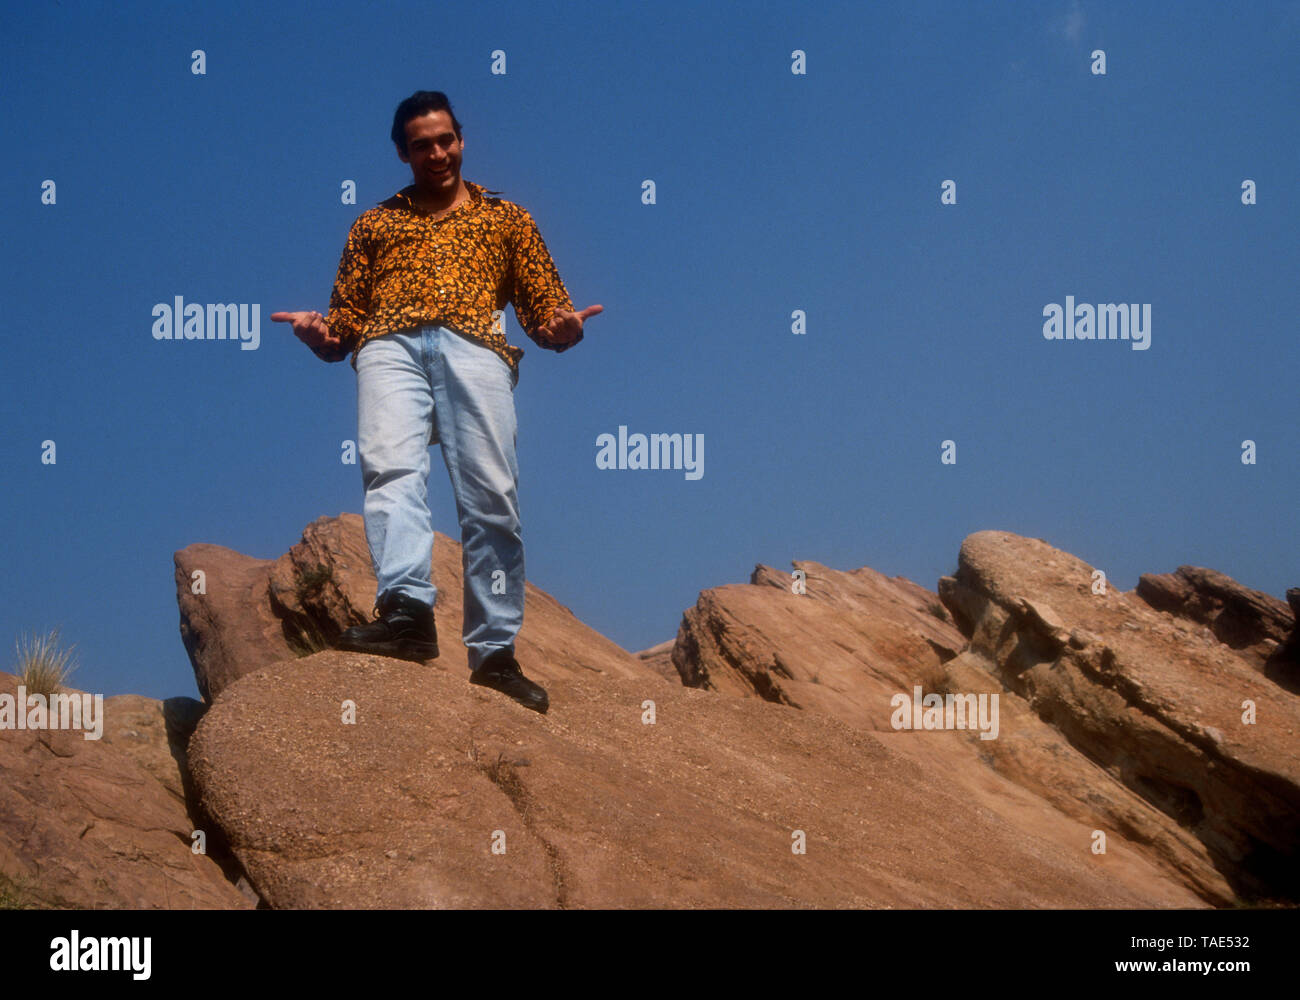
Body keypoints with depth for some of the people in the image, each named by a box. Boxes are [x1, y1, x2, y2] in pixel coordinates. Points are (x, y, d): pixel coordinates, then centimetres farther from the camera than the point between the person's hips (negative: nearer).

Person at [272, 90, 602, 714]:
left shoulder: (506, 218, 29)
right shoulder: (374, 223, 31)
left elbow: (543, 310, 21)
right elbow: (346, 320, 25)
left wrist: (562, 328, -4)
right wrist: (321, 335, 1)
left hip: (475, 346, 0)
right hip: (390, 346, 1)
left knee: (491, 495, -15)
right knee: (390, 467, -27)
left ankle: (494, 653, -15)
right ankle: (407, 612, -42)